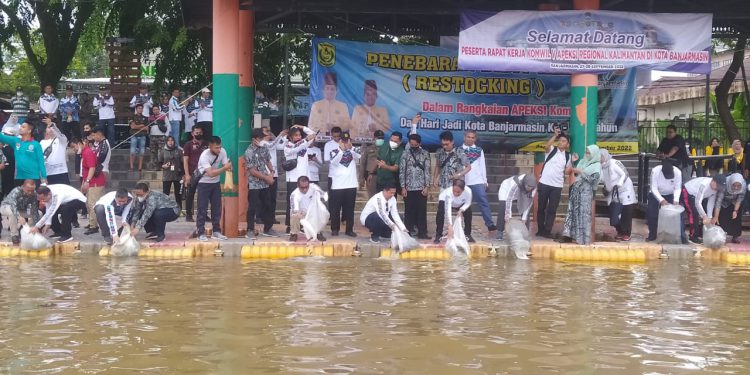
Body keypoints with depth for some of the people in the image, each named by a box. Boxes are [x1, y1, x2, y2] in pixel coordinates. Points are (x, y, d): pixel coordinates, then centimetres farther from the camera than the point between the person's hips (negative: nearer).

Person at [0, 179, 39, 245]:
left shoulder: (34, 194, -23)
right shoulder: (16, 192, -35)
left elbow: (35, 210, -24)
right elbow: (13, 206, -52)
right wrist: (19, 217, -69)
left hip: (20, 209, 5)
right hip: (6, 206, -5)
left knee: (39, 213, -11)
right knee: (12, 213, -39)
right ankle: (14, 235, -25)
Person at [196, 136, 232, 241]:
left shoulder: (222, 151, -11)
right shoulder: (204, 156, -26)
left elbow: (227, 166, -10)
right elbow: (211, 173, -35)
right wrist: (225, 168, -41)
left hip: (216, 183, 5)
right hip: (204, 183, -5)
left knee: (217, 208, 7)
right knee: (202, 209, -4)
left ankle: (216, 231, 16)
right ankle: (201, 233, 2)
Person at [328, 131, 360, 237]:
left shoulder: (353, 151, 7)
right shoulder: (334, 152, 1)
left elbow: (358, 157, -14)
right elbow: (334, 161, -18)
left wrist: (351, 148, -29)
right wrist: (341, 149, -25)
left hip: (351, 185, 2)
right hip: (337, 185, -2)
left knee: (349, 209, 7)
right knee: (335, 209, 4)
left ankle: (349, 229, 14)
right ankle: (335, 229, 13)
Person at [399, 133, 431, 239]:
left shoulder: (425, 154, 3)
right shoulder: (405, 154, 4)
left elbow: (428, 171, 1)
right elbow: (402, 171, 2)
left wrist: (427, 187, -6)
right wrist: (403, 187, -4)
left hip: (421, 188, 0)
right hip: (408, 188, 0)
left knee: (422, 210, 1)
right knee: (409, 211, 4)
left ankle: (422, 232, 6)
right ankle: (408, 232, 12)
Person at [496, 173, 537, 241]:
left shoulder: (534, 188, -28)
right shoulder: (516, 183, -43)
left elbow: (529, 202, -20)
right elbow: (509, 199, -37)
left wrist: (524, 217, -21)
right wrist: (508, 214, -34)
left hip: (521, 194, 5)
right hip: (507, 189, -5)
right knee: (503, 209, -21)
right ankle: (499, 232, -16)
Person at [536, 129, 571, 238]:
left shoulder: (567, 156, 9)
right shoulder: (551, 150, 1)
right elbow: (546, 146, -22)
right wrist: (555, 135, -26)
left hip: (557, 185, 2)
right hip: (544, 183, -2)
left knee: (552, 209, 0)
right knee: (541, 207, 6)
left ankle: (547, 231, 5)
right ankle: (540, 229, 17)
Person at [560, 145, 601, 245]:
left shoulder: (597, 165, -3)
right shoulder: (583, 162, 14)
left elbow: (593, 179, -13)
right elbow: (575, 172, 15)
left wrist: (581, 173, -14)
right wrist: (573, 162, 7)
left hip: (586, 191, -6)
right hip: (576, 189, 6)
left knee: (583, 214, -7)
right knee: (573, 212, 5)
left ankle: (583, 238, -3)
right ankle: (570, 235, 8)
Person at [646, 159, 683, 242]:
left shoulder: (678, 172, -27)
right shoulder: (655, 171, -31)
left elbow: (678, 188, -19)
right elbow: (654, 188, -27)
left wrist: (676, 200, -36)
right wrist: (661, 200, -39)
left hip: (670, 195, 1)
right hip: (656, 194, -1)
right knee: (651, 212, -15)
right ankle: (652, 234, -1)